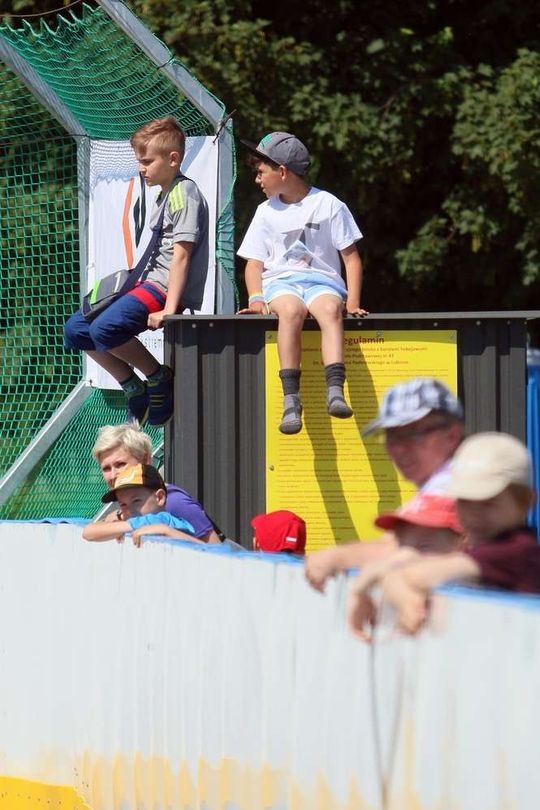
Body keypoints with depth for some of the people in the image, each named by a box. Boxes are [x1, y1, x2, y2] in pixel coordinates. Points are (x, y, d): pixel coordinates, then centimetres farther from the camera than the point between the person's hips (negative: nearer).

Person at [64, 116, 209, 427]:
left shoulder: (184, 193, -12)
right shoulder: (164, 194, 19)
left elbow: (181, 256, -19)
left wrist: (168, 309, -24)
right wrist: (134, 283, 14)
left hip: (168, 288, -10)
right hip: (151, 284, 10)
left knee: (105, 329, -30)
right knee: (76, 330, 6)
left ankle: (159, 378, -10)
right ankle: (135, 389, 10)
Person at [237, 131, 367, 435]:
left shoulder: (329, 206, 7)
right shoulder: (267, 212, 16)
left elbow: (351, 257, 5)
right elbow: (255, 262, 13)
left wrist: (353, 301, -8)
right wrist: (257, 298, -8)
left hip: (322, 279, -1)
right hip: (280, 282, 1)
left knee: (329, 309, -38)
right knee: (291, 310, -37)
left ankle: (335, 391, -53)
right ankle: (291, 399, -45)